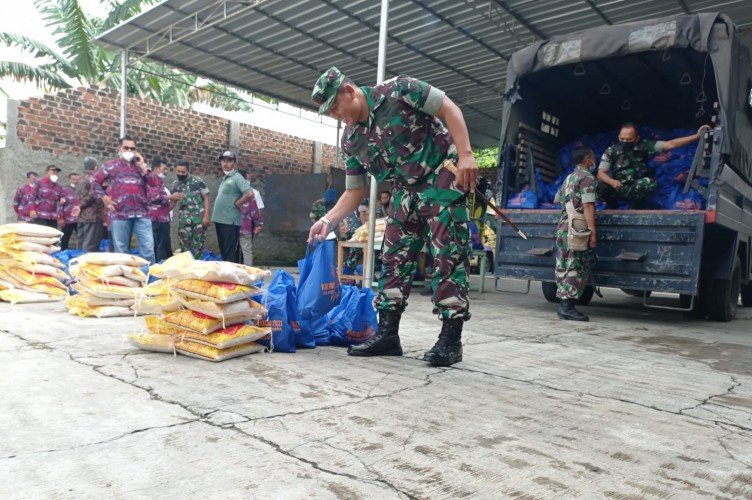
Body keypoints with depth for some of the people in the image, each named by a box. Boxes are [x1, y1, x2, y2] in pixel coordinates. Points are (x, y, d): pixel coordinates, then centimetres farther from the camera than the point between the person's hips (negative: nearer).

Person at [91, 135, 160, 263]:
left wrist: (143, 166, -1)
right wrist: (103, 197, 3)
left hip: (141, 213, 1)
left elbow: (155, 184, 4)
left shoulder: (142, 166, 15)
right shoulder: (111, 165, 10)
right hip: (120, 213, -1)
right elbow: (95, 180, 15)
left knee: (148, 246, -3)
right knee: (120, 249, 6)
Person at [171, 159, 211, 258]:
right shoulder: (175, 184, 8)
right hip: (184, 219, 3)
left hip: (199, 218, -3)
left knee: (198, 244, 0)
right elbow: (173, 203, 15)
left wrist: (206, 216, -10)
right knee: (184, 245, 6)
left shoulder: (198, 181, -3)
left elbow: (206, 199, -3)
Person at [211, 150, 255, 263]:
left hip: (230, 221, -9)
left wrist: (237, 204, -13)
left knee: (230, 252, -6)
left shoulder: (237, 177, -10)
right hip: (220, 219, 9)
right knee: (223, 250, 15)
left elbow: (250, 194, -25)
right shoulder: (225, 178, 17)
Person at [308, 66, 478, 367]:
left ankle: (451, 338, -6)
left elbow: (449, 109, -12)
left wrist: (465, 154, -23)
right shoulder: (351, 140, 3)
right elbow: (356, 190, 6)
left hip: (442, 175, -6)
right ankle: (387, 333, 7)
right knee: (394, 256, 1)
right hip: (406, 189, 7)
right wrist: (328, 220, -7)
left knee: (448, 254, -10)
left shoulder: (396, 91, -13)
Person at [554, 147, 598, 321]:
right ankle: (568, 306, -7)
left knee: (564, 268, 9)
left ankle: (564, 305, 13)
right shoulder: (587, 177, -7)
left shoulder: (569, 177, 19)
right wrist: (593, 232, -18)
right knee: (576, 269, -6)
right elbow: (588, 206, -16)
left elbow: (556, 199, 32)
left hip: (563, 227, 9)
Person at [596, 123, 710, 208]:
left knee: (650, 182, -33)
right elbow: (601, 173, -9)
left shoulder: (644, 146, -4)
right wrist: (611, 181, -30)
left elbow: (670, 144, -7)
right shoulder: (611, 151, -5)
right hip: (618, 189, 0)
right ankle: (612, 205, 3)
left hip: (636, 189, 0)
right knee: (601, 186, -31)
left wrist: (696, 136, -14)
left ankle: (634, 205, -3)